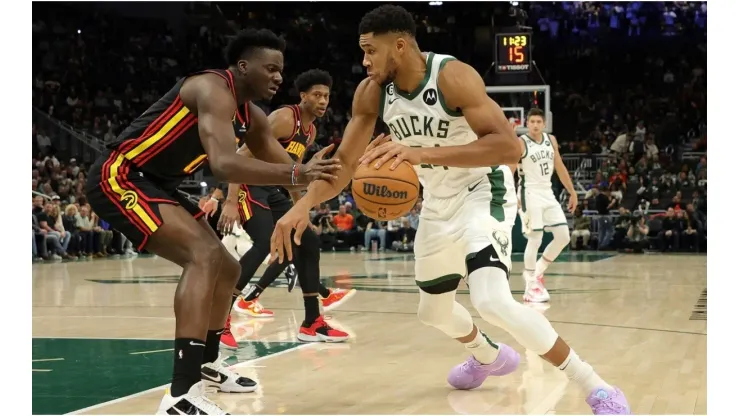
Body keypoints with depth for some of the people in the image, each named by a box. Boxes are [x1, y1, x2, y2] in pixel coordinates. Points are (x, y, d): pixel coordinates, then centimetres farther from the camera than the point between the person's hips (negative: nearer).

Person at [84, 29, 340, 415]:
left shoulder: (251, 116, 9)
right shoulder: (214, 89, -20)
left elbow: (286, 166, 14)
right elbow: (224, 164, -36)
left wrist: (322, 178, -4)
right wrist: (296, 174, -41)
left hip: (154, 184, 11)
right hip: (119, 176, -11)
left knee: (225, 268, 16)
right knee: (206, 255, -27)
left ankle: (206, 363, 37)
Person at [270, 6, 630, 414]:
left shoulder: (453, 76, -29)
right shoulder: (371, 93, -9)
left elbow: (509, 147, -39)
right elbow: (343, 163, -2)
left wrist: (423, 153, -49)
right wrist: (303, 205, -21)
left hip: (482, 192, -8)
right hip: (438, 203, 8)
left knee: (492, 301, -29)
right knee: (433, 310, 21)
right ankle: (490, 356, 54)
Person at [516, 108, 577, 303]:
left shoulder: (551, 140, 9)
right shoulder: (520, 143, -11)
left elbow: (560, 167, 16)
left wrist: (572, 192, 16)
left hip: (548, 193, 7)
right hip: (530, 194, -7)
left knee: (563, 237, 2)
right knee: (535, 239, -10)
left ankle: (537, 271, 20)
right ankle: (531, 287, -2)